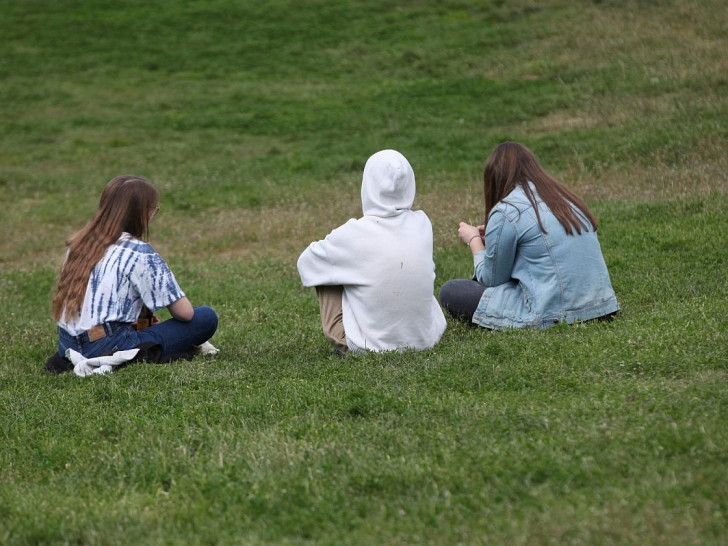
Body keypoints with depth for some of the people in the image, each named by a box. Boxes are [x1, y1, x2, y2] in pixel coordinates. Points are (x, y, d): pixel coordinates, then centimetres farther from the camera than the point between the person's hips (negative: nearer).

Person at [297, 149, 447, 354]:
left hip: (371, 343, -4)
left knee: (326, 272, 14)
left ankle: (341, 342, 10)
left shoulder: (353, 234, -15)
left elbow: (305, 263, 1)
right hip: (424, 338, 4)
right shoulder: (423, 224, -4)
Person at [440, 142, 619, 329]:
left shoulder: (506, 212, -8)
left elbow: (490, 280, 3)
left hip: (552, 314, -8)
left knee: (450, 291, 5)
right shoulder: (564, 196, 13)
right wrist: (491, 236, 24)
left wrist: (474, 240, 20)